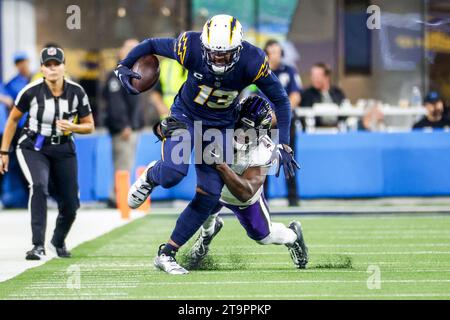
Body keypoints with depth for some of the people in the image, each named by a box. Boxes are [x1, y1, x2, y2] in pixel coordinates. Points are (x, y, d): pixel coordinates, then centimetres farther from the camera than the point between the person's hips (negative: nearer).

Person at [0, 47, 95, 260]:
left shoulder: (76, 92, -11)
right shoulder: (32, 91, -17)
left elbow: (89, 126, -1)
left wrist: (73, 127, -24)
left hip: (64, 150, 3)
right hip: (33, 148, -3)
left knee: (70, 205, 5)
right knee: (39, 186, -30)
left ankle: (58, 241, 37)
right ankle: (38, 246, -31)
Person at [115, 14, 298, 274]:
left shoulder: (252, 62, -26)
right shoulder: (191, 47, -27)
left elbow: (281, 100, -12)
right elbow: (151, 45, -8)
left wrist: (284, 145, -14)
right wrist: (124, 66, -19)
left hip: (220, 126, 2)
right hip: (186, 115, -2)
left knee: (209, 195, -5)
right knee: (172, 173, -28)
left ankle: (167, 254, 9)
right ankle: (150, 177, 11)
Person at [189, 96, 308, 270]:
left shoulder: (262, 153, -40)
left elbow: (245, 194, -48)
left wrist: (222, 166, -59)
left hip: (246, 197, -2)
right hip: (213, 186, 2)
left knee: (264, 236, 10)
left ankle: (293, 235, 47)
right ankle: (208, 231, 31)